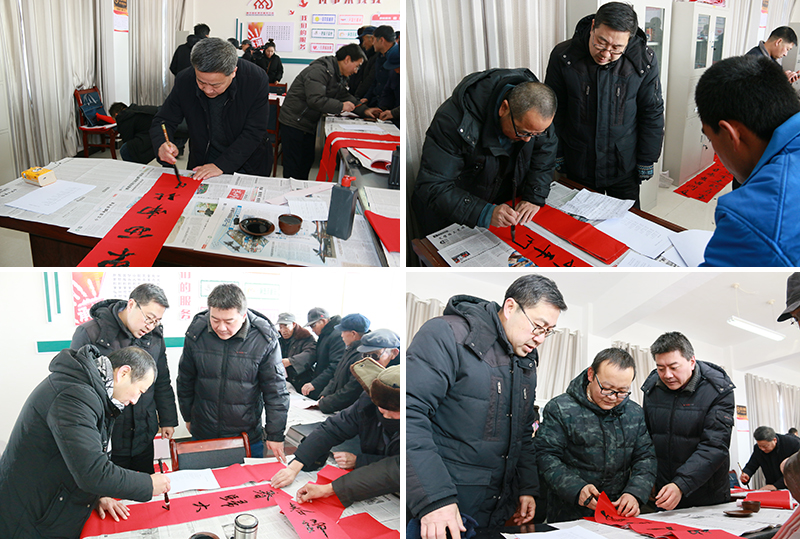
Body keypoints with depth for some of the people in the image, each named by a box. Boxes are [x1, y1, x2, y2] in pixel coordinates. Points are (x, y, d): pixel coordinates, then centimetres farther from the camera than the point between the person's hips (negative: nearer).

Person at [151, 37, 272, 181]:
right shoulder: (184, 81, -11)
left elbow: (254, 132, -17)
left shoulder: (256, 79, -19)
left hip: (247, 166, -1)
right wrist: (161, 145, -27)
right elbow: (162, 121, -2)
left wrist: (221, 165, -25)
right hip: (202, 165, 1)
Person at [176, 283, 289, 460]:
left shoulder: (264, 339, -15)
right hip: (203, 434, 2)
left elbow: (275, 391, -9)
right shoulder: (196, 334, -8)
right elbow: (185, 381, 8)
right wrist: (188, 417, 15)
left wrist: (276, 435, -7)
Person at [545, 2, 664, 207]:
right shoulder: (563, 55, -12)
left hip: (625, 167, 0)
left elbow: (651, 113, 0)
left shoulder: (644, 60, -11)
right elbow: (553, 111, -1)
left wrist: (646, 161, 1)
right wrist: (556, 156, 2)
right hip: (578, 165, 0)